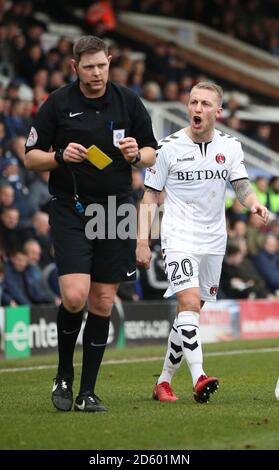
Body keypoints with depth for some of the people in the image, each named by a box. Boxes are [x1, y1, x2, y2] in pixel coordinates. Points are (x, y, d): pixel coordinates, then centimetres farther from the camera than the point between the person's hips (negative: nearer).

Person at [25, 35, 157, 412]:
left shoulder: (128, 102, 4)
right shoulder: (57, 104, -2)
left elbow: (152, 154, 11)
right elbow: (31, 157, 2)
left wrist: (136, 155, -12)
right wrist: (60, 156, -17)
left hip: (116, 210, 2)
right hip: (70, 210, -2)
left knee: (102, 303, 2)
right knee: (75, 297, -16)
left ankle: (88, 391, 11)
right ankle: (64, 375, 9)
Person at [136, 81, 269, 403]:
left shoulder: (230, 147, 5)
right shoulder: (169, 147, -5)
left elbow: (241, 186, 1)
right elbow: (150, 196, 0)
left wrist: (254, 203, -23)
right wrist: (142, 241, -6)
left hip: (213, 241, 4)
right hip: (179, 237, -4)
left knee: (189, 314, 9)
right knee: (190, 302, -23)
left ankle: (164, 381, 20)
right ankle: (198, 378, -31)